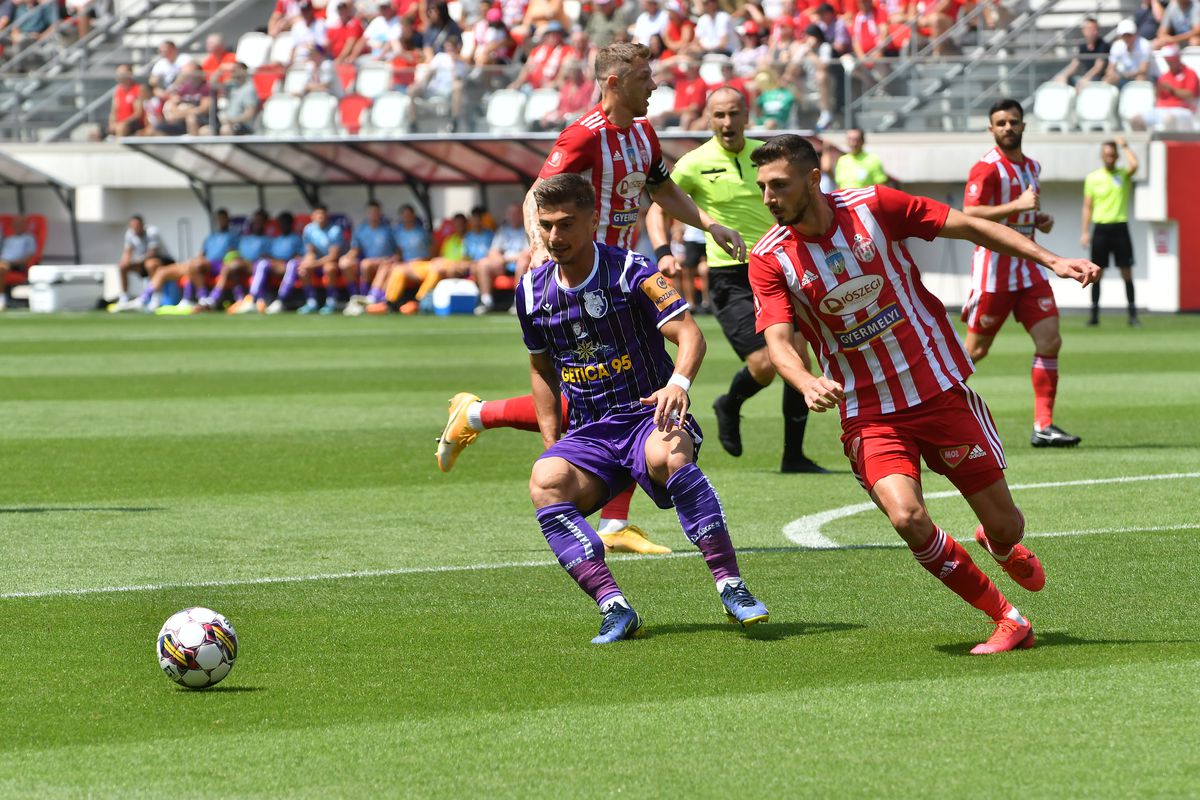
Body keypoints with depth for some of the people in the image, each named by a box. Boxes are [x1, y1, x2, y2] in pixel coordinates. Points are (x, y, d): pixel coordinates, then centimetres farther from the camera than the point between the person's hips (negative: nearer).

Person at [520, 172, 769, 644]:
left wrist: (679, 382, -38)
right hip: (589, 435, 4)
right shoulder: (532, 292, 7)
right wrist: (552, 441, 12)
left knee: (669, 454, -40)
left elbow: (689, 333, -17)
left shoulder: (630, 273, -8)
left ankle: (730, 586, -35)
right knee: (545, 482, -29)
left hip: (650, 418, -4)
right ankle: (614, 608, -34)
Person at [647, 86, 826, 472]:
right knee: (763, 364, -15)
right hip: (728, 277, -4)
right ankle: (729, 407, 19)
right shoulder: (695, 164, -5)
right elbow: (658, 209, 2)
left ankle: (794, 455, 7)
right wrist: (663, 252, -14)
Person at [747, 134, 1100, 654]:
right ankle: (1009, 622, -5)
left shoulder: (874, 207, -8)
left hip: (940, 390, 0)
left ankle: (1003, 547, 45)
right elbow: (778, 340, -16)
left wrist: (1052, 261, -6)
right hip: (868, 413, 0)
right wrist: (808, 385, -38)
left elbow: (968, 226, -2)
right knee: (906, 517, -25)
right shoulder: (770, 258, -8)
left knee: (1004, 527, 3)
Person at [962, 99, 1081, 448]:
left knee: (1050, 342, -6)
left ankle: (1044, 426, -4)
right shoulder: (987, 168, -11)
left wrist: (1041, 220, 8)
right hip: (993, 266, -7)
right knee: (976, 350, -1)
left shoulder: (1032, 166, 14)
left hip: (1028, 266, 7)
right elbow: (969, 214, -23)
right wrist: (1015, 206, -30)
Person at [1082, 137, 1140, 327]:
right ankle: (1094, 313, 9)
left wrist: (1124, 146, -9)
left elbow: (1134, 165, -21)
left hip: (1120, 227, -1)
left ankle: (1133, 314, 1)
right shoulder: (1092, 178, 6)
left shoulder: (1123, 174, 3)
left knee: (1127, 272, -2)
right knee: (1097, 272, 2)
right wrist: (1085, 232, 2)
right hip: (1101, 228, 1)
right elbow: (1087, 206, 8)